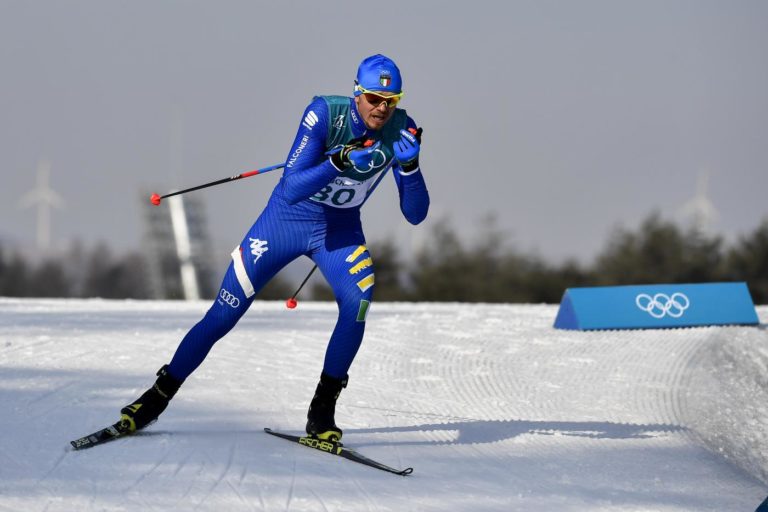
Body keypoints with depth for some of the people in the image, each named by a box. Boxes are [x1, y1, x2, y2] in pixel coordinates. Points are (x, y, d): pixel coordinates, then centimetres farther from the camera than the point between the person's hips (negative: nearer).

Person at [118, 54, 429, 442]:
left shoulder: (401, 130, -16)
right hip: (286, 218, -2)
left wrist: (409, 165, -33)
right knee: (223, 315, -1)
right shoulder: (325, 113, -26)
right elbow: (291, 189, -31)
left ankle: (323, 410, -12)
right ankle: (157, 397, 17)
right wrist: (340, 162, -44)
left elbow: (415, 215, -16)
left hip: (340, 229, 2)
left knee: (357, 302, -27)